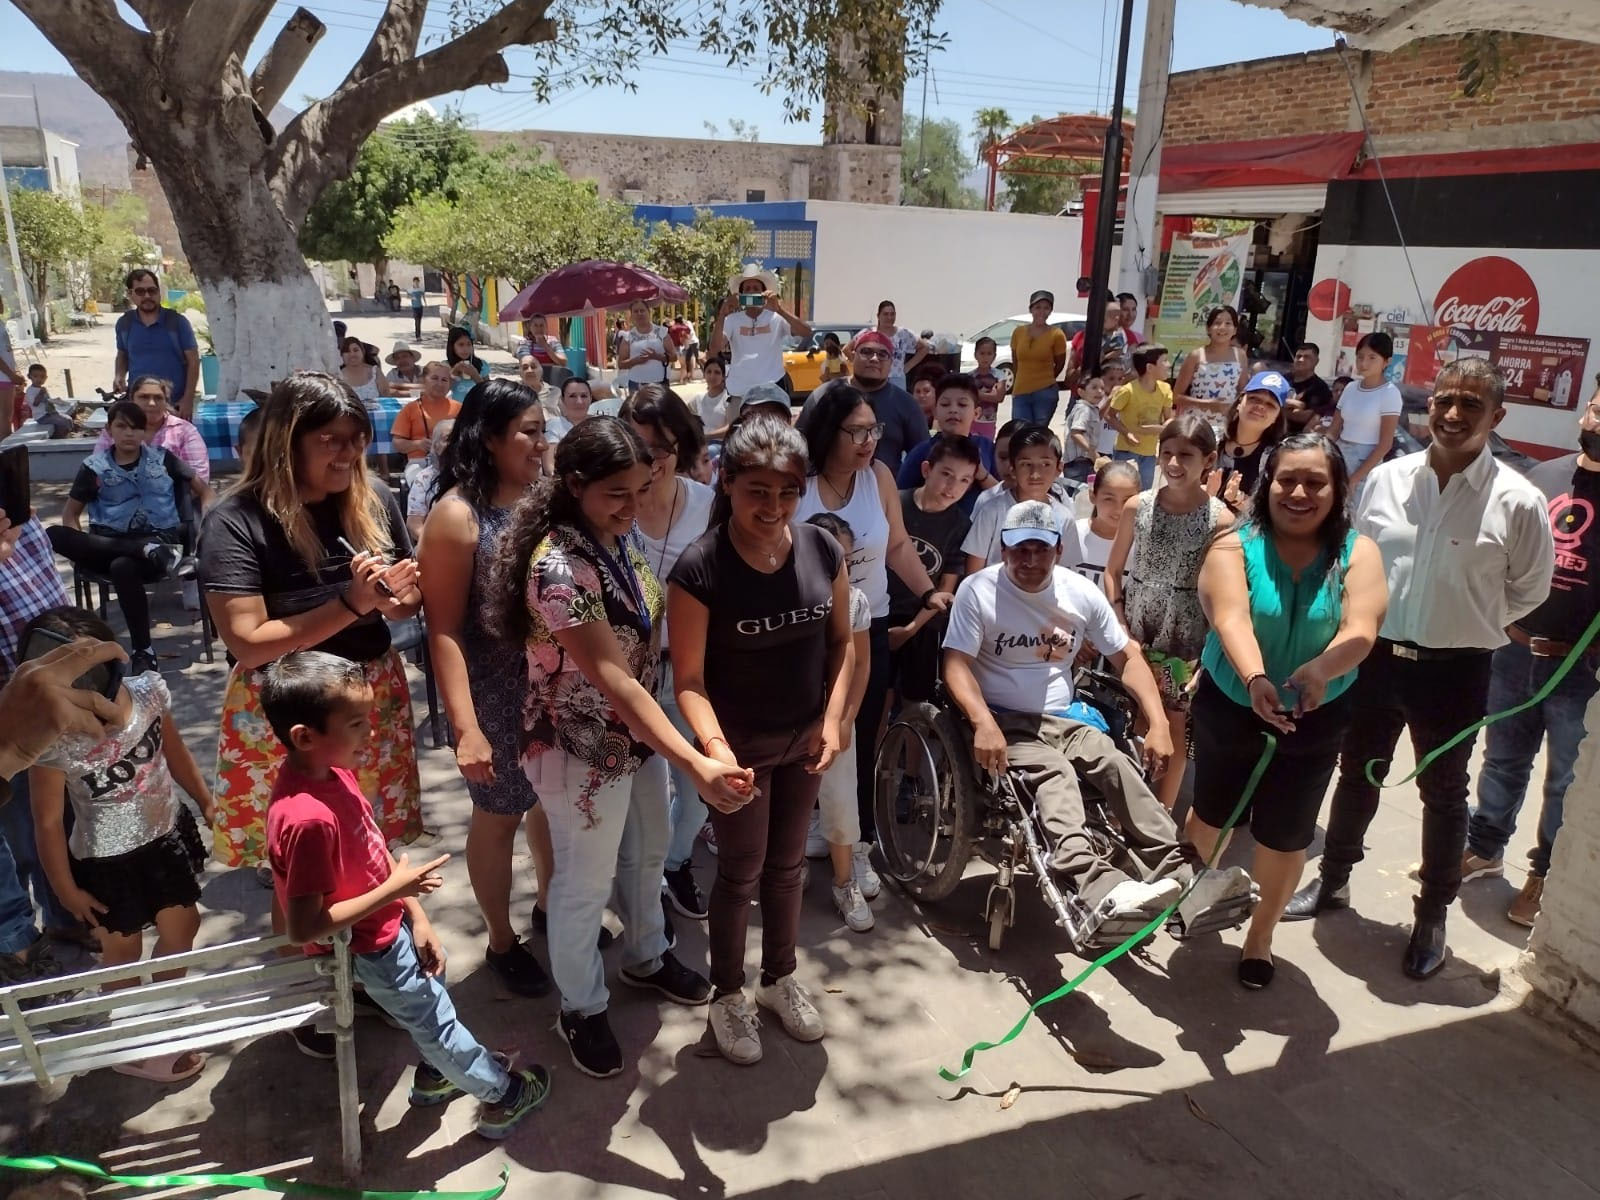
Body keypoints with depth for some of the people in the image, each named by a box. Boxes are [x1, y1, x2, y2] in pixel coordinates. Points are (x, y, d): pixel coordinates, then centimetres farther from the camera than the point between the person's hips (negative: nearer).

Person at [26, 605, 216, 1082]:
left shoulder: (149, 691, -20)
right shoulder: (54, 741, -32)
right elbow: (48, 822, -18)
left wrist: (208, 804, 11)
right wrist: (66, 888, -8)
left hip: (167, 834, 5)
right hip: (107, 860, -5)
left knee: (183, 928, 24)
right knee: (123, 952, 18)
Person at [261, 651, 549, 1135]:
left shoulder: (334, 771, -10)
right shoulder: (308, 819, -38)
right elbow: (303, 928, -33)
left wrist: (418, 919, -2)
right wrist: (394, 891, -29)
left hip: (388, 927, 8)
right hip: (367, 950, -8)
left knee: (432, 973, 30)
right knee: (437, 1022, 13)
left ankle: (435, 1075, 55)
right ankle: (502, 1096, 37)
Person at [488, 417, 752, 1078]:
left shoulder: (617, 536, -4)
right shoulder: (559, 567, -30)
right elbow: (615, 680, -33)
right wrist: (695, 763, -38)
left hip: (637, 733, 8)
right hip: (581, 748, -8)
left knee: (648, 851, 26)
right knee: (585, 882, 13)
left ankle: (645, 957, 52)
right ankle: (581, 1008, 37)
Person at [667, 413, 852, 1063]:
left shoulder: (823, 549, -10)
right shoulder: (700, 568, -22)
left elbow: (841, 641, 1)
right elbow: (689, 679, -21)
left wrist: (832, 717, -10)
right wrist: (716, 750, -35)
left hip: (805, 739, 4)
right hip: (741, 742, -4)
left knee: (787, 865, 21)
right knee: (740, 873, 12)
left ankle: (780, 978, 44)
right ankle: (727, 995, 36)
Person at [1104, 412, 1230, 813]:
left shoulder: (1220, 519, -11)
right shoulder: (1137, 506, -3)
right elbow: (1114, 570, 4)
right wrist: (1119, 626, -3)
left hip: (1186, 639, -2)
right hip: (1134, 633, 2)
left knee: (1173, 728, 9)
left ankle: (1161, 815, 26)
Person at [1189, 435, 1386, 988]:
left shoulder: (1357, 553, -9)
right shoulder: (1234, 545, -13)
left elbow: (1361, 631, -23)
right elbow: (1232, 618, -29)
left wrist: (1319, 669, -44)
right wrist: (1255, 679, -47)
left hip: (1314, 720, 1)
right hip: (1230, 708, 0)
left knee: (1285, 839, 10)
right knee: (1211, 816, 20)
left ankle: (1260, 934, 35)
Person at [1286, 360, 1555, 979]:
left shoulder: (1518, 502, -14)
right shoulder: (1386, 478, -5)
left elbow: (1528, 590, 1)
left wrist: (1465, 624, 5)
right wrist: (1385, 626, 6)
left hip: (1454, 671, -3)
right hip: (1375, 656, 3)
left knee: (1444, 794, 15)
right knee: (1357, 774, 20)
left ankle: (1432, 916, 34)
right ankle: (1332, 879, 41)